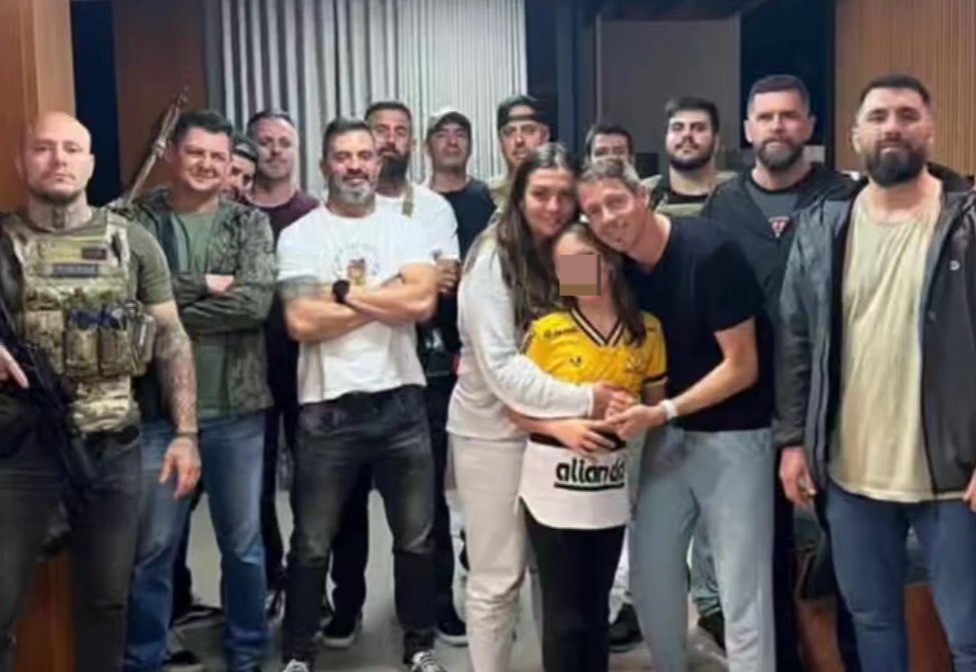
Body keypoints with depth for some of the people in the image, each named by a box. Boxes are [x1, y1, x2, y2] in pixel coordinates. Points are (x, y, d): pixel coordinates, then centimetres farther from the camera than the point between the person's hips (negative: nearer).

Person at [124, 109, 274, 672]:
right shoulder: (138, 220, 2)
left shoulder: (251, 223, 3)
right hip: (158, 410, -1)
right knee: (153, 548, 8)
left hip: (236, 409, 1)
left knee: (244, 542, 14)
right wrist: (204, 285, -14)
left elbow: (256, 302, -13)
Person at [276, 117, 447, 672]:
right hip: (328, 408, -2)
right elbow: (302, 322, -14)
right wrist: (388, 299, -9)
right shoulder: (300, 236, -1)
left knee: (417, 538, 13)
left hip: (401, 402, 2)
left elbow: (423, 303, -11)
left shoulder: (406, 229, 6)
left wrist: (343, 291, -10)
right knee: (313, 545, 10)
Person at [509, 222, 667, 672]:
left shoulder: (647, 330, -1)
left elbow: (656, 403, 10)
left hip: (611, 488, 3)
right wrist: (561, 427, -19)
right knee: (565, 611, 6)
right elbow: (517, 410, -4)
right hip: (554, 487, -2)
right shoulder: (545, 331, -8)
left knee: (597, 606, 16)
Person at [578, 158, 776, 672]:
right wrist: (640, 410, -5)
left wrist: (662, 411, -22)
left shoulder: (709, 253, -20)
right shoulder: (621, 265, 0)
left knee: (742, 587, -1)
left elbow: (742, 367, -17)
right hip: (669, 432, 6)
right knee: (650, 573, 12)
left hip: (733, 434, -6)